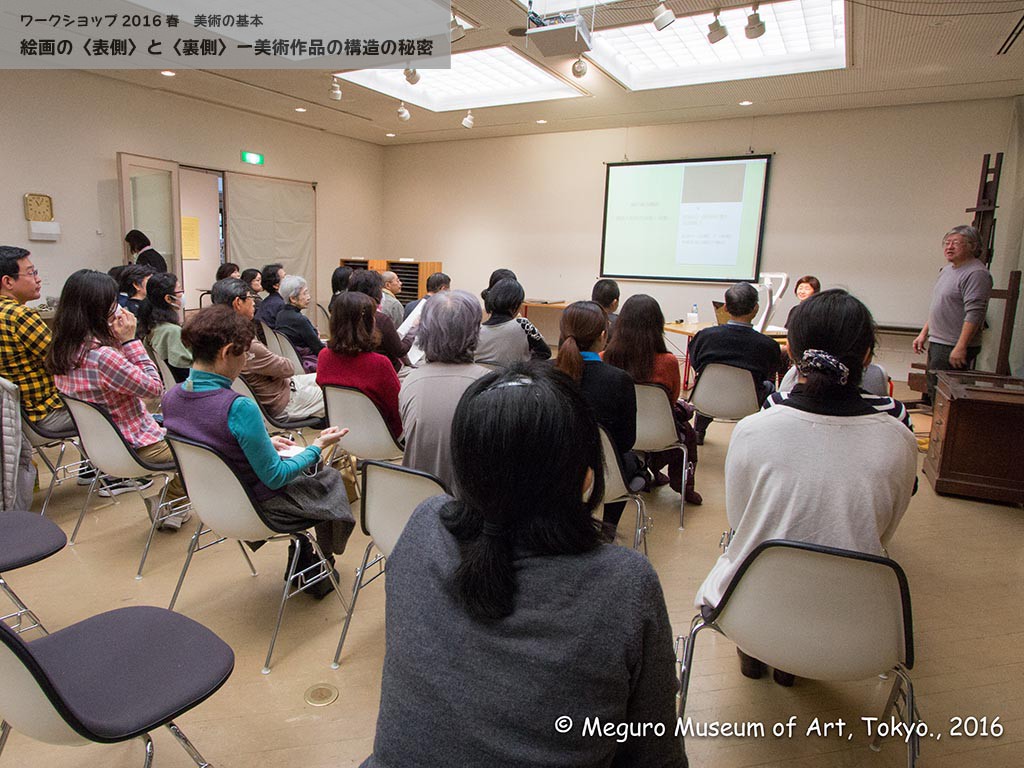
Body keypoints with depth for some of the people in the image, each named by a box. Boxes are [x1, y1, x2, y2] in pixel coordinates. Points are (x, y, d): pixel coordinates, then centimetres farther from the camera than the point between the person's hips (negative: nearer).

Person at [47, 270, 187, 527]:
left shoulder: (61, 351, -3)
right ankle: (167, 503, 22)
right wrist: (131, 340, -19)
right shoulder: (102, 356, -31)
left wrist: (118, 341, -2)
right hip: (135, 447, -8)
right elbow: (154, 387, -19)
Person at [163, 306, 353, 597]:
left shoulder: (172, 398, -8)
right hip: (259, 507, -7)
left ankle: (300, 560, 38)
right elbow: (275, 477, -23)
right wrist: (318, 447, -11)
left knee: (304, 472, 30)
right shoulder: (239, 408, -33)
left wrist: (266, 443, 11)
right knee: (332, 479, 19)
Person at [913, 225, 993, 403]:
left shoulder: (976, 273, -15)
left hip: (954, 348, -10)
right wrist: (924, 333, 20)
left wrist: (960, 347, -25)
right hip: (937, 343, 10)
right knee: (933, 390, 17)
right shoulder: (947, 269, 15)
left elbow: (974, 314, -22)